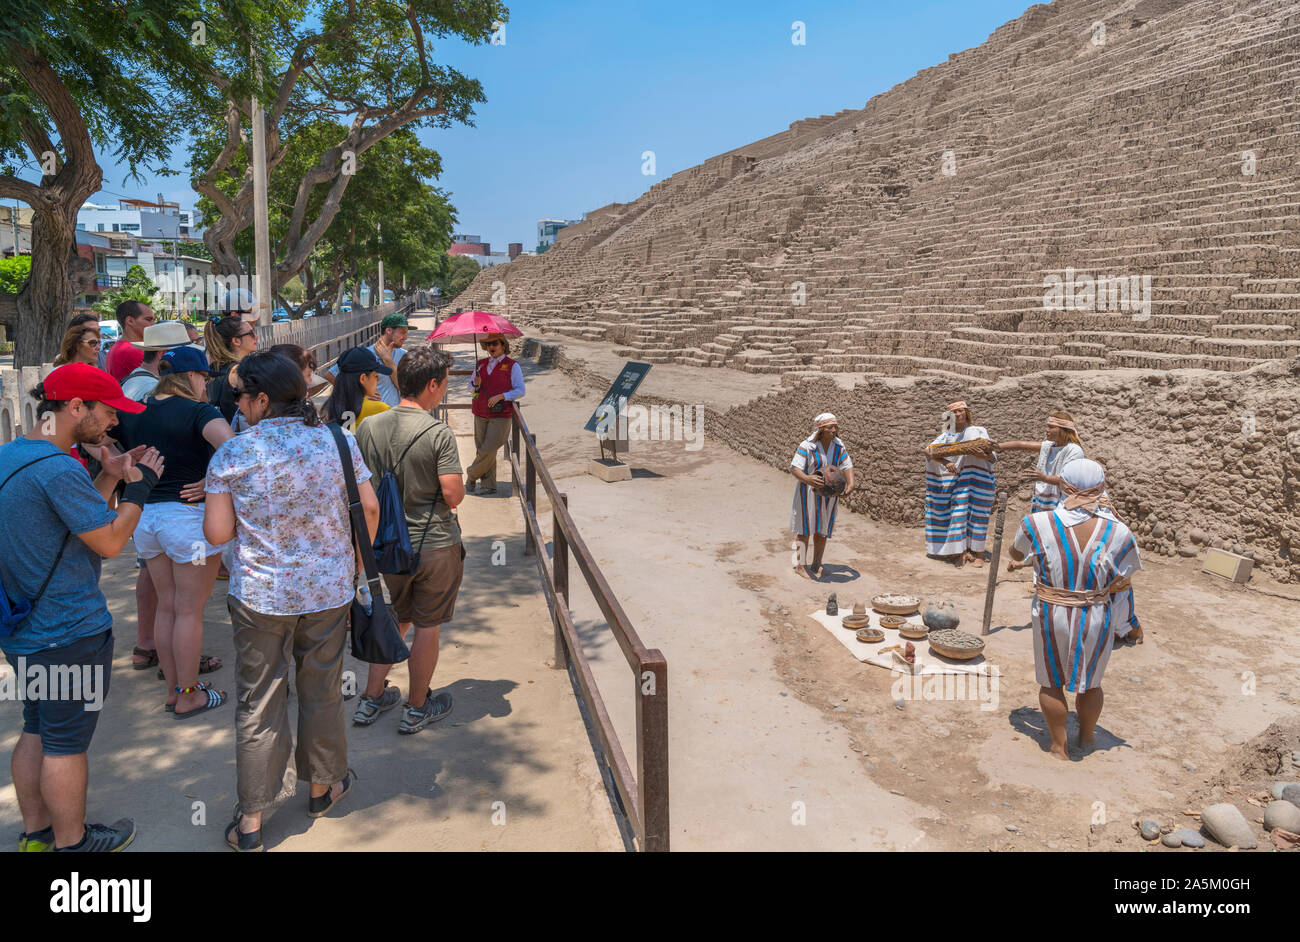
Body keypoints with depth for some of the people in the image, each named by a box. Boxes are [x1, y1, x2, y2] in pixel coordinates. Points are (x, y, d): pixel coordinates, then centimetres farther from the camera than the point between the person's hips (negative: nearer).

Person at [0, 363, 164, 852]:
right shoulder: (58, 469, -24)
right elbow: (110, 542, -19)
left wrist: (109, 479, 7)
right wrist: (139, 487, -9)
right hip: (69, 632, -10)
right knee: (67, 744, 6)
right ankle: (72, 841, 22)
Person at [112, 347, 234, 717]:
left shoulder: (134, 413, 8)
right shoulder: (197, 411, -14)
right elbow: (228, 442, -32)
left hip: (144, 515, 7)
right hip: (189, 515, -7)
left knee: (166, 605, 17)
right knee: (189, 610, 4)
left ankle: (173, 688, 28)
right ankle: (189, 696, 14)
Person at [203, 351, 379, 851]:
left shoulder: (231, 454, -10)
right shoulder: (337, 441, -5)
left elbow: (217, 533, -8)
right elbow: (369, 509, -3)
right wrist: (356, 561, 12)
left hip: (260, 597, -1)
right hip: (329, 590, 2)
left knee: (259, 704, 10)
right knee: (322, 693, 18)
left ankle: (251, 819, 20)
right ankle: (322, 787, 36)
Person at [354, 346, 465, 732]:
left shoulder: (369, 427, -3)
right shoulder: (438, 433, -20)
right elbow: (453, 496, -21)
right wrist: (461, 486, 1)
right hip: (435, 545, -5)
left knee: (396, 619, 24)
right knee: (427, 628, 11)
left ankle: (372, 700, 31)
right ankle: (417, 708, 24)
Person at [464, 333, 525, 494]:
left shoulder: (512, 366, -1)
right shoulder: (480, 364, 13)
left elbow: (520, 390, -4)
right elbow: (470, 386, 18)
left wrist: (501, 396, -16)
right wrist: (476, 385, -5)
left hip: (501, 416, -5)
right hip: (480, 414, 5)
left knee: (488, 450, -11)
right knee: (482, 450, 5)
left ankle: (470, 477, 11)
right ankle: (489, 486, 15)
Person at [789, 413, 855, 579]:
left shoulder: (838, 445, -5)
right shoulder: (807, 446, -20)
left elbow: (847, 466, -1)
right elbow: (794, 468, -24)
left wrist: (850, 484, -20)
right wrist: (807, 479, -44)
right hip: (808, 491, -4)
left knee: (822, 529, 12)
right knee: (805, 528, 2)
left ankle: (816, 564, 24)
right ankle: (801, 565, 10)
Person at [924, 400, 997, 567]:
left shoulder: (978, 431, 5)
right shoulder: (947, 435, 9)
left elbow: (990, 456, -4)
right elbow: (929, 451, -7)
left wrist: (981, 454, -28)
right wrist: (945, 462, -24)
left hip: (977, 479, -2)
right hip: (956, 481, 2)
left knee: (977, 514, -1)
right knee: (958, 513, -5)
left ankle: (979, 553, 8)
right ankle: (962, 552, 1)